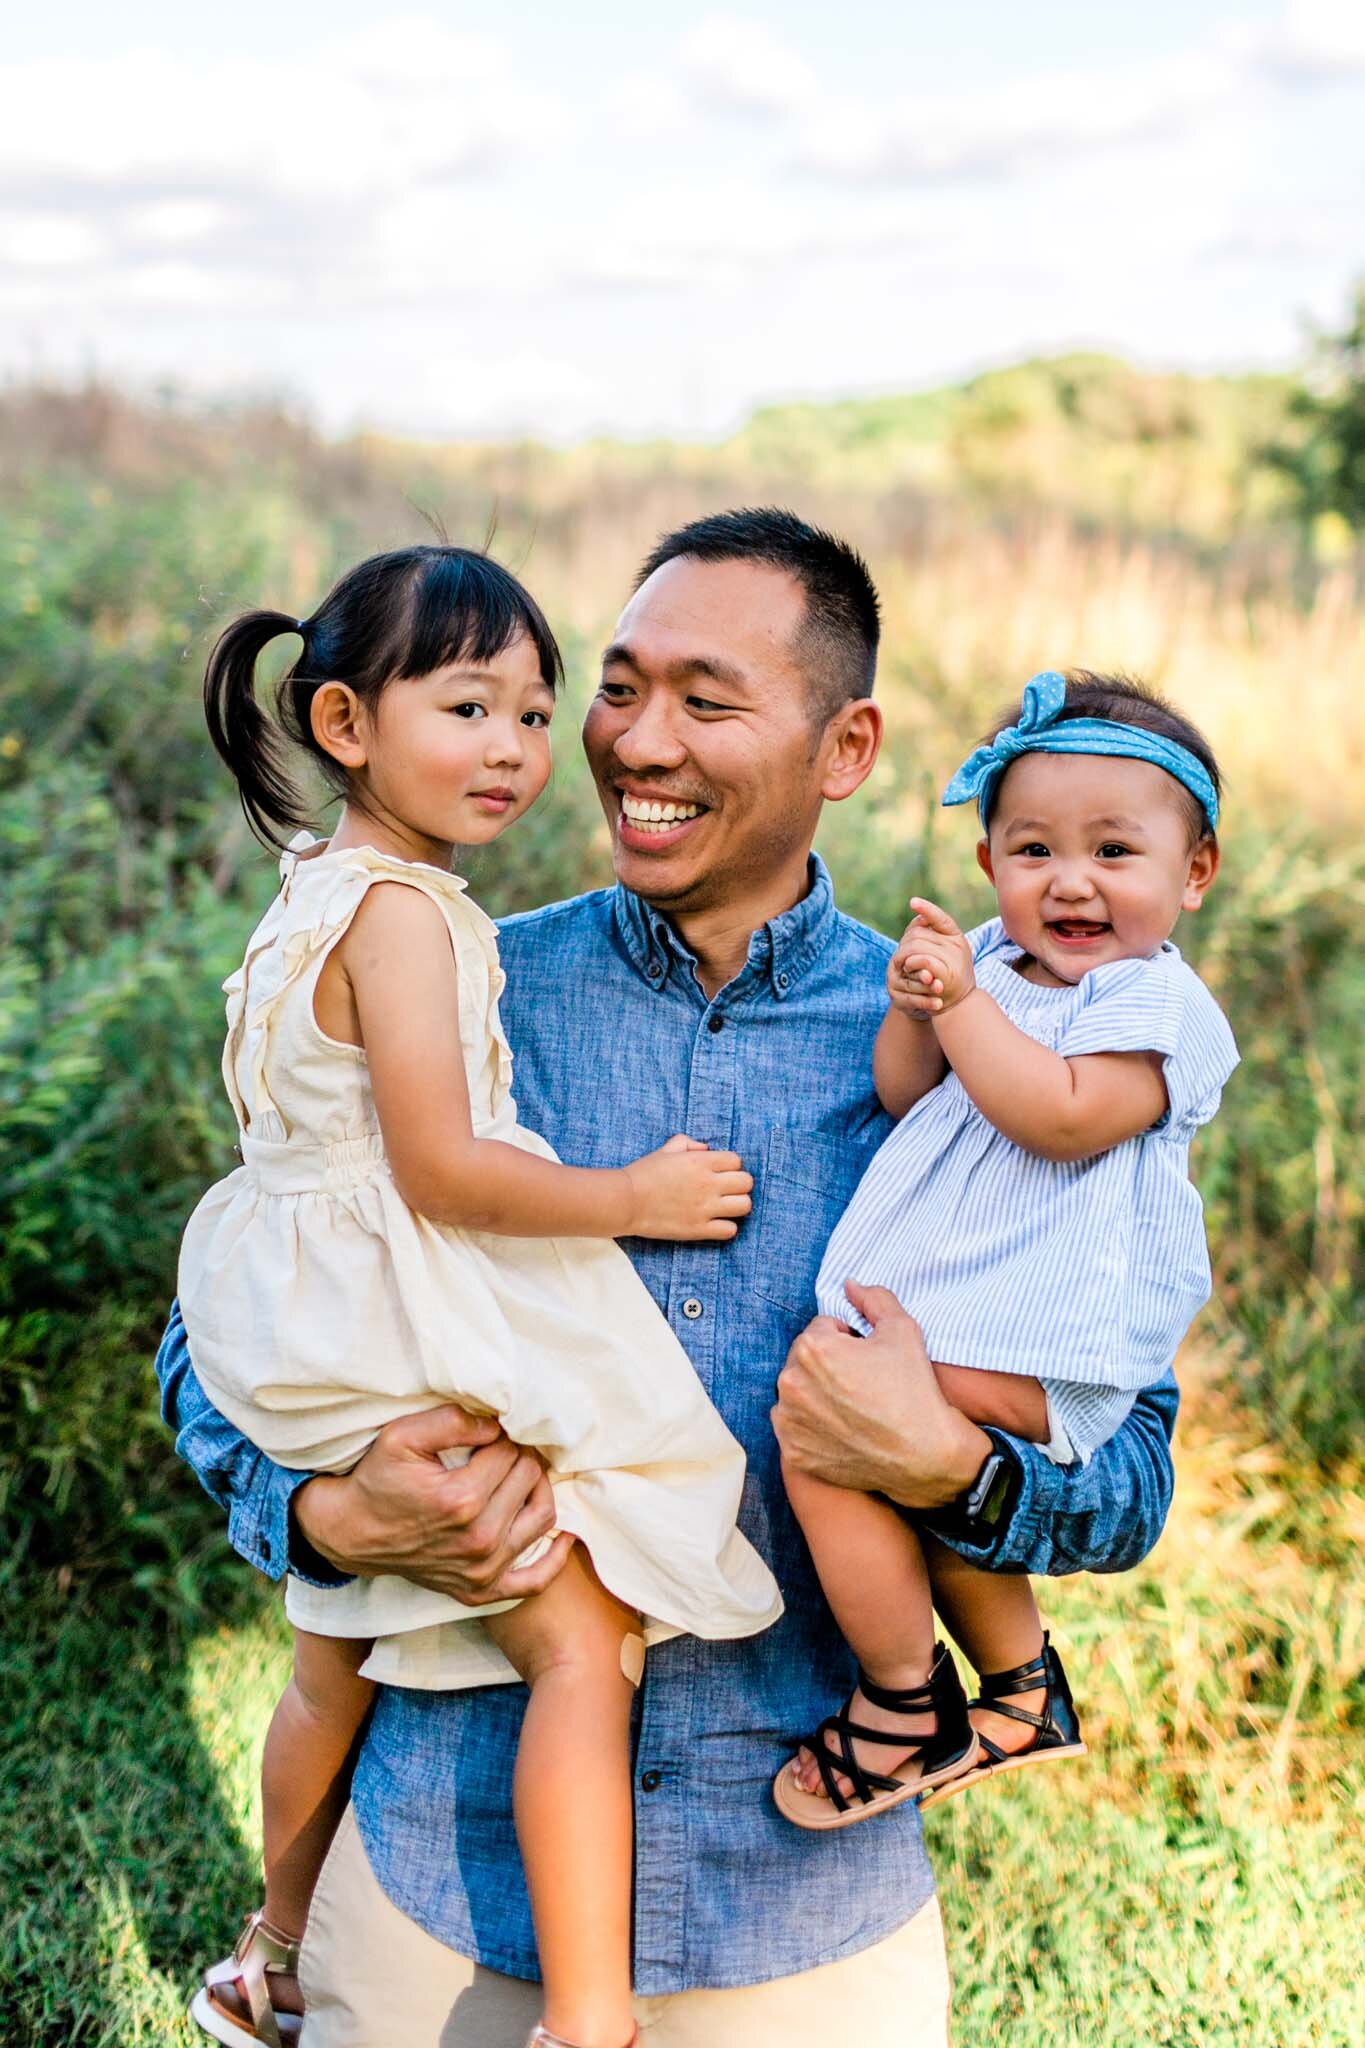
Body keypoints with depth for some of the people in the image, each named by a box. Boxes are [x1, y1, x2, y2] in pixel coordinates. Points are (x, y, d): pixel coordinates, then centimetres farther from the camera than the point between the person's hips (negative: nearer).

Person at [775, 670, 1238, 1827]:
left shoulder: (1160, 1006, -8)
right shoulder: (990, 961, 15)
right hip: (924, 1311, 9)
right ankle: (1022, 1690, 31)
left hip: (1036, 1347, -9)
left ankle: (907, 1712, -4)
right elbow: (904, 1098, 11)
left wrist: (964, 1004, -20)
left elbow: (1063, 1119, -23)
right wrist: (912, 1012, -8)